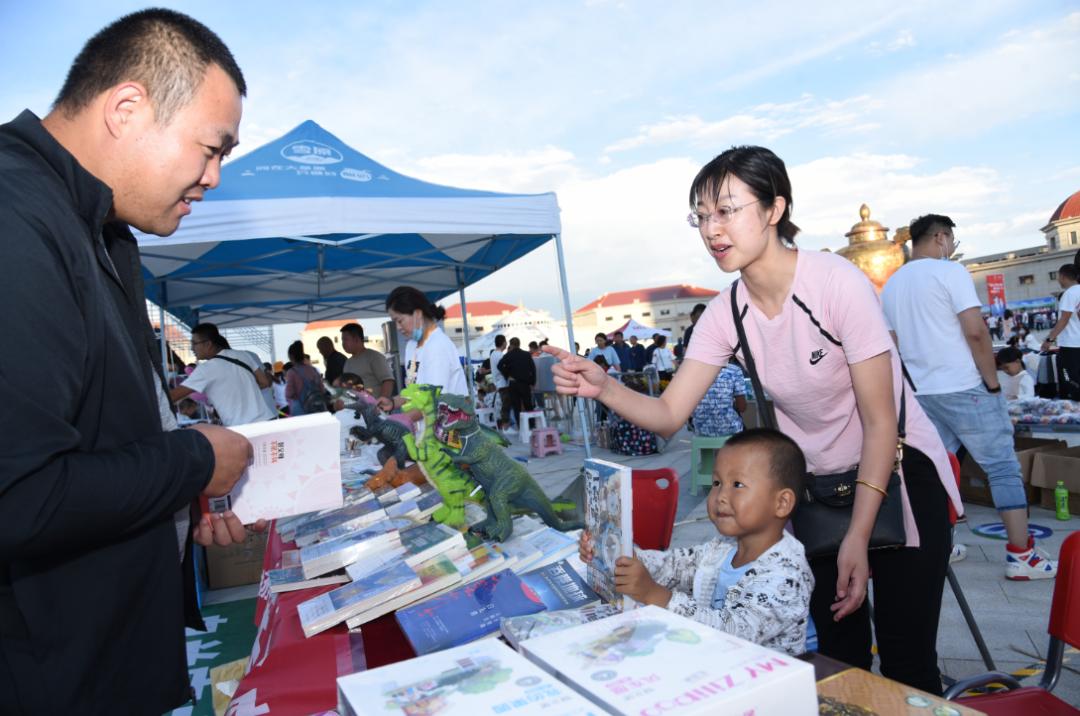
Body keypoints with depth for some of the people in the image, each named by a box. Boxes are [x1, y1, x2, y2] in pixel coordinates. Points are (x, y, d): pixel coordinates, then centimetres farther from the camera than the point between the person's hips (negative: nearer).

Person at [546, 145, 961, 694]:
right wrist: (603, 388, -33)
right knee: (839, 652, 12)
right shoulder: (726, 314, -10)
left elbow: (880, 422, -19)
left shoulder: (837, 282, -23)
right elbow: (668, 415, -14)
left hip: (895, 472, -4)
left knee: (906, 657, 2)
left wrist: (858, 536, -20)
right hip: (814, 484, 4)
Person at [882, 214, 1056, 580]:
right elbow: (975, 332, -16)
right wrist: (993, 382, -7)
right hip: (963, 388, -6)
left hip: (919, 392, 7)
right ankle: (1022, 555, 5)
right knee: (1003, 467, 2)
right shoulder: (950, 271, -9)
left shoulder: (891, 286, 11)